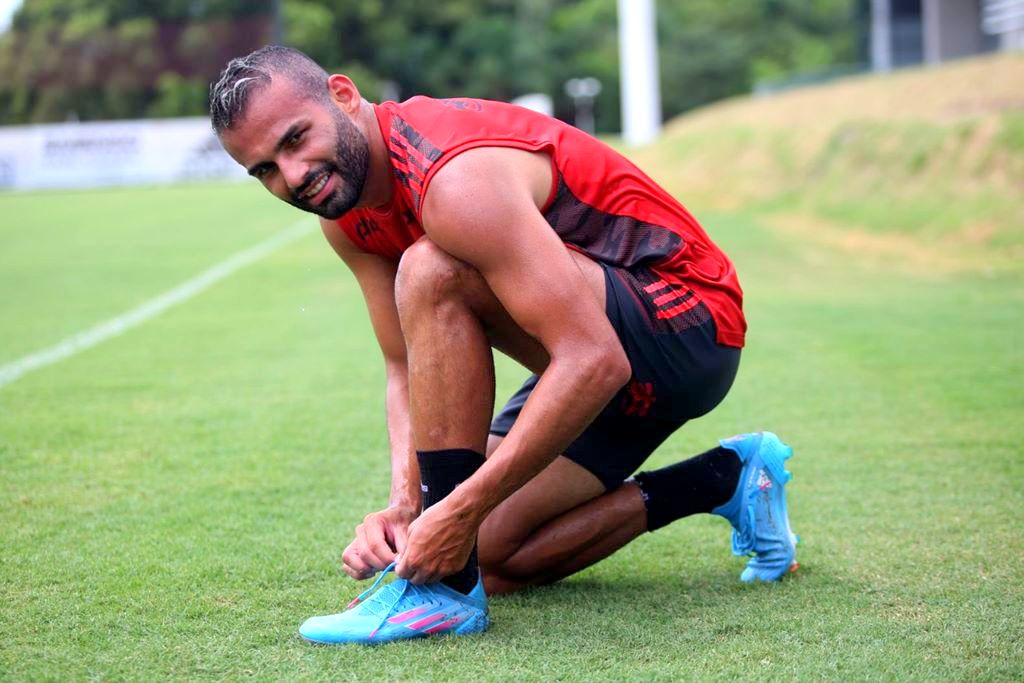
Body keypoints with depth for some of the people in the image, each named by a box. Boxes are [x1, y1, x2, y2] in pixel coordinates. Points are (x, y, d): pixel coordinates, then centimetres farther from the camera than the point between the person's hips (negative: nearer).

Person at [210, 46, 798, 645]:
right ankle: (726, 480, 19)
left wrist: (462, 508, -35)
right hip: (595, 353, 10)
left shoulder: (457, 180, -30)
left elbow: (595, 362, -34)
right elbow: (408, 368, 3)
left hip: (689, 325, -10)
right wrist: (404, 504, -15)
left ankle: (444, 588, -24)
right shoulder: (350, 218, 0)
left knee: (433, 273, -31)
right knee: (487, 559, 7)